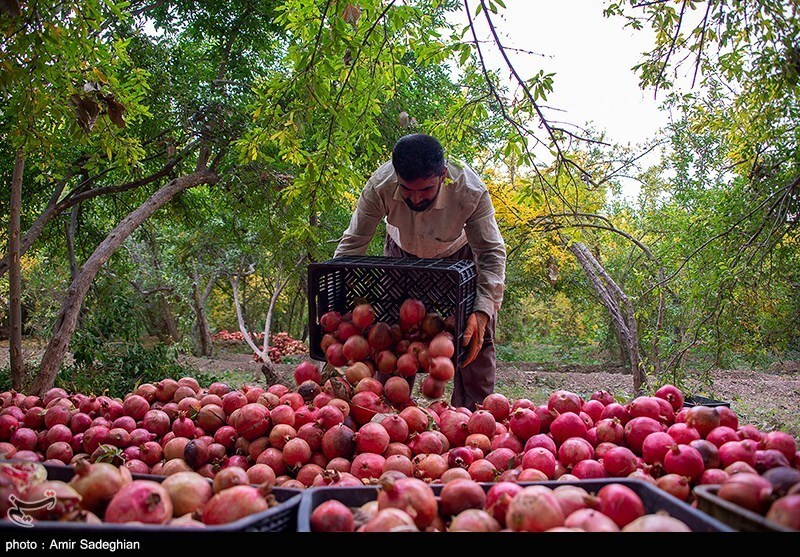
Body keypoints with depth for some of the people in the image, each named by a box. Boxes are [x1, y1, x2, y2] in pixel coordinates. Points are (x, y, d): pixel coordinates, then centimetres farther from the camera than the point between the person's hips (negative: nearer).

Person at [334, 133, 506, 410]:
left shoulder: (472, 192, -38)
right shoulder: (380, 185, -35)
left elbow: (492, 254, -30)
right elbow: (351, 244, -25)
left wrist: (482, 312, -44)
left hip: (458, 256, -1)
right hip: (402, 254, 1)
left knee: (476, 339, -9)